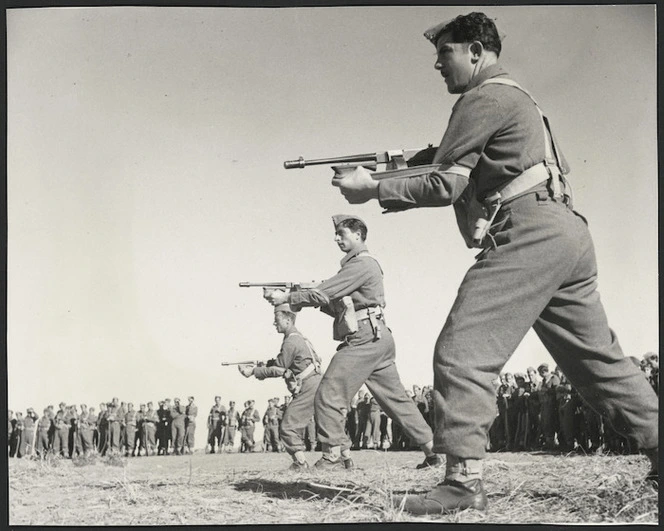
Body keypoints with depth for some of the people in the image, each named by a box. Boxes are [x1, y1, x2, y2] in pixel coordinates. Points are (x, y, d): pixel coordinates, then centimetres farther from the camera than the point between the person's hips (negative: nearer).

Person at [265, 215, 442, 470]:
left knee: (328, 397, -9)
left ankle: (335, 455, -9)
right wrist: (316, 301, 8)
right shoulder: (363, 264, 24)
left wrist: (287, 298, -11)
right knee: (395, 398, 12)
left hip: (364, 340, -11)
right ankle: (432, 450, 12)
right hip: (378, 340, 11)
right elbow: (337, 306, 24)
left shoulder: (362, 264, -7)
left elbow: (324, 293, -15)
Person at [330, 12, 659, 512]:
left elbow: (445, 185, -7)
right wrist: (397, 184, 15)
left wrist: (373, 190, 0)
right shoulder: (515, 98, 29)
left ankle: (464, 479, -17)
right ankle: (658, 445, 17)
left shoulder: (484, 98, -2)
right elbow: (467, 178, 26)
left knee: (463, 353, -13)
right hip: (568, 234, 11)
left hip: (528, 233, -11)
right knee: (598, 357, 15)